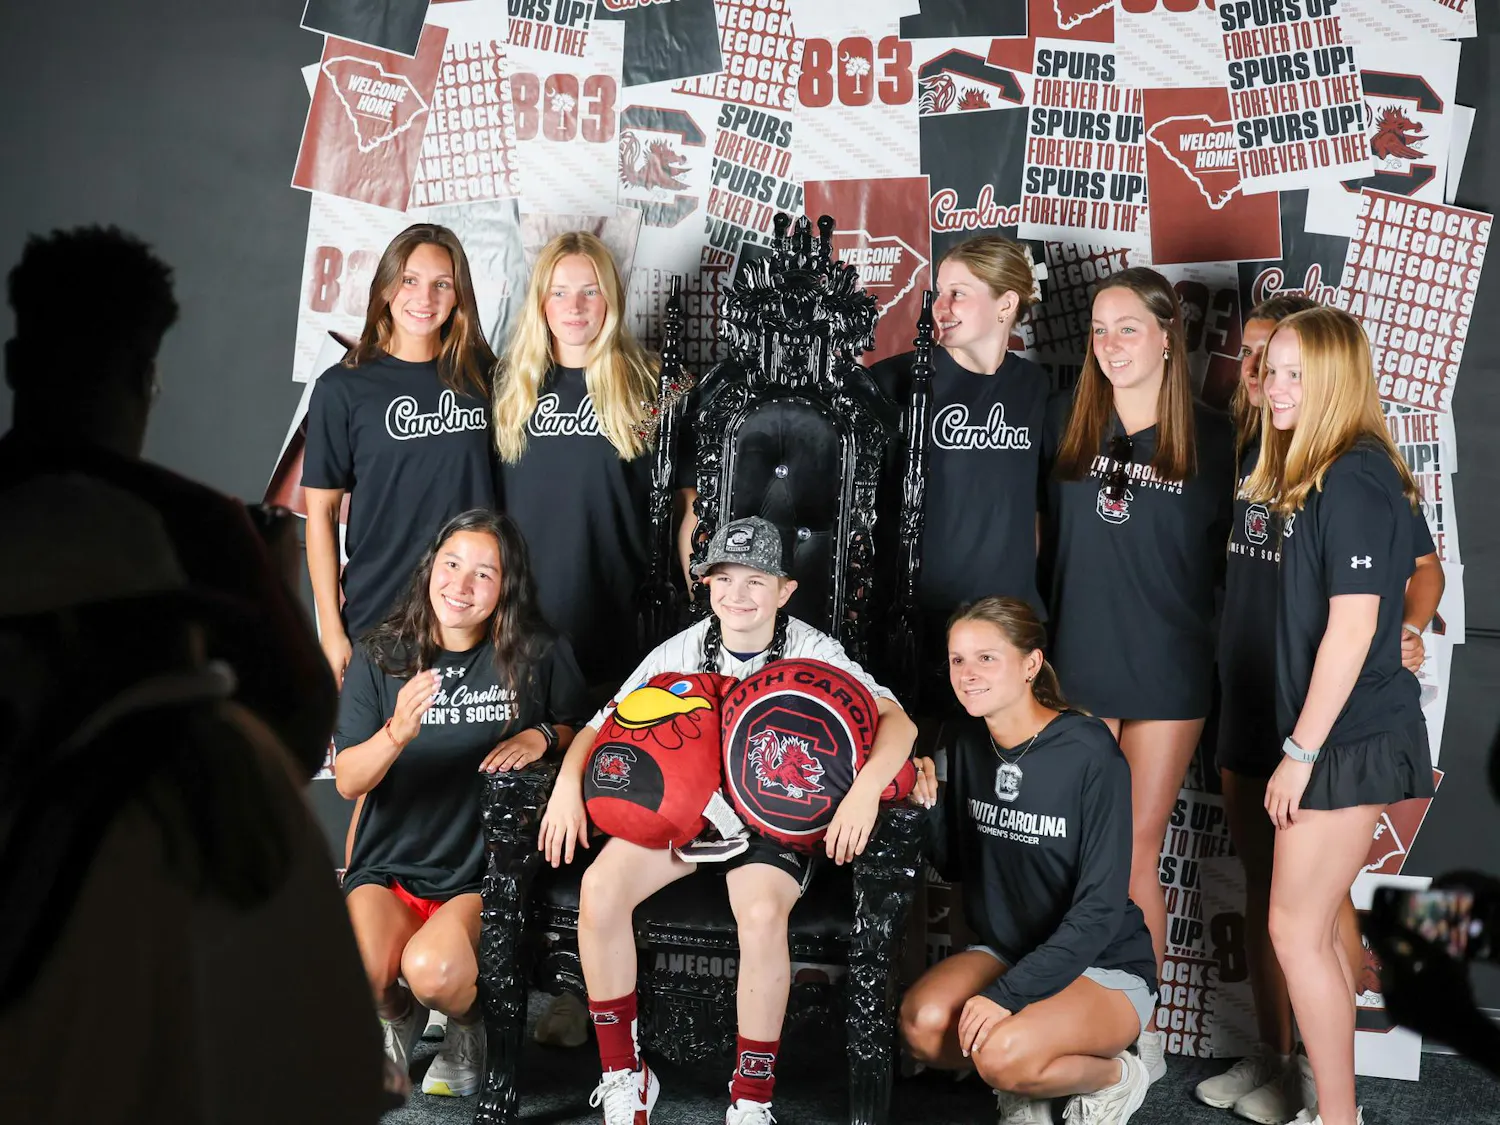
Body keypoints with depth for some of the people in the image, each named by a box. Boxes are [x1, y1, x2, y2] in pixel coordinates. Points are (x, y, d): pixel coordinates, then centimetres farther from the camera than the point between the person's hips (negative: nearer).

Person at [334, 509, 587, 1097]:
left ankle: (469, 1026, 7)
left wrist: (543, 736, -11)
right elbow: (347, 780, -5)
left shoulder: (538, 655, -2)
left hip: (482, 872, -2)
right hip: (389, 865, 2)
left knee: (433, 970, -32)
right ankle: (399, 1018, 13)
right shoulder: (380, 657, 1)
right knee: (358, 980, -27)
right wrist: (397, 733, -26)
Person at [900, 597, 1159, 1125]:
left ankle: (1115, 1077, 1)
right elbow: (954, 862, 5)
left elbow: (1100, 908, -20)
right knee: (922, 1022, -25)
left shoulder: (1090, 753, -19)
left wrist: (1007, 993, -26)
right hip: (1006, 951, 5)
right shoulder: (963, 740, -1)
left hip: (1105, 967, -5)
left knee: (1003, 1052, -31)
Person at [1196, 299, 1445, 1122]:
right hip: (1246, 704, 7)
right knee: (1262, 884, 13)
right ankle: (1271, 1056, 25)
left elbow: (1424, 565, -8)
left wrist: (1410, 628, -26)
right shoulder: (1251, 454, 9)